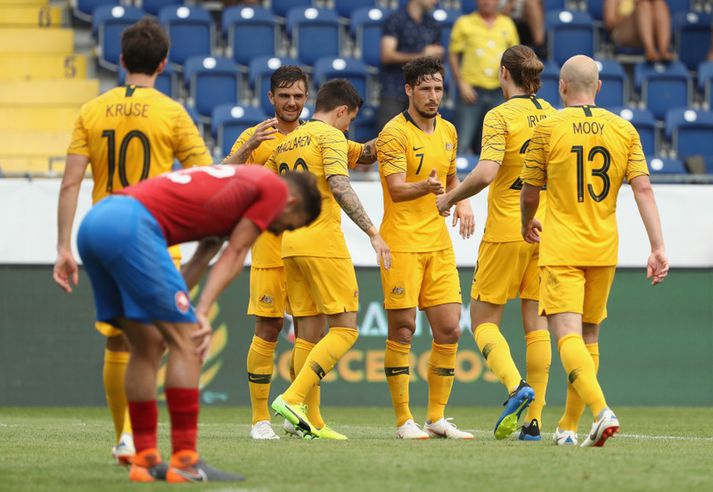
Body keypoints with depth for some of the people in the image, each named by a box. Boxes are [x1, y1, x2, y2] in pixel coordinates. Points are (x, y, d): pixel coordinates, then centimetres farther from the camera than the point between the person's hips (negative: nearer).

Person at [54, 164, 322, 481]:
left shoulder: (234, 182, 34)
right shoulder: (275, 188, 10)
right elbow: (234, 254, 3)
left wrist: (189, 316, 14)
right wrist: (202, 313, -3)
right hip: (132, 224, -9)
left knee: (147, 347, 16)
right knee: (187, 344, -4)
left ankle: (145, 460, 16)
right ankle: (184, 461, -6)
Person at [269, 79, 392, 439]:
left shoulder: (285, 143, 18)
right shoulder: (330, 136, -4)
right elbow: (339, 187, -17)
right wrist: (372, 232, -19)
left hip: (290, 245, 8)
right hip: (322, 241, -8)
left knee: (310, 334, 9)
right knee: (345, 330, -5)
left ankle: (309, 421, 4)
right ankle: (292, 398, -18)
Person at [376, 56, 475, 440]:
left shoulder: (447, 131, 13)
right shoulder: (394, 133, -9)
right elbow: (397, 189, -19)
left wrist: (461, 203, 7)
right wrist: (427, 187, -39)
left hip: (438, 242, 6)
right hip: (401, 242, -6)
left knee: (449, 330, 2)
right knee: (402, 330, -5)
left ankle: (437, 418, 12)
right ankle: (404, 421, 2)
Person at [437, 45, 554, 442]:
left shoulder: (501, 116, -11)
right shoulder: (550, 115, 7)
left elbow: (486, 172, -21)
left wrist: (450, 198, -8)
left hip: (506, 231, -5)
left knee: (484, 319, 5)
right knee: (536, 321, 7)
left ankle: (516, 386, -20)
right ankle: (534, 419, 3)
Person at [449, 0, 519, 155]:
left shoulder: (507, 24, 13)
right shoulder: (464, 23, 5)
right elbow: (453, 55, 3)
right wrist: (462, 83, -8)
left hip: (499, 92, 3)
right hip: (473, 90, -3)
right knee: (462, 144, -9)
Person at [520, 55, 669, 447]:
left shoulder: (548, 129, -5)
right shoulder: (624, 130, 3)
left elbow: (529, 195, 2)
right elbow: (643, 189, -4)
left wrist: (527, 225, 24)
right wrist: (658, 248, -6)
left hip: (560, 249, -4)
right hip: (604, 249, 4)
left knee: (567, 335, -11)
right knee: (589, 335, 16)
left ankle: (602, 411, -33)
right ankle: (568, 426, 22)